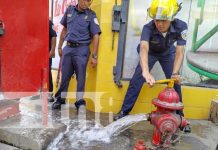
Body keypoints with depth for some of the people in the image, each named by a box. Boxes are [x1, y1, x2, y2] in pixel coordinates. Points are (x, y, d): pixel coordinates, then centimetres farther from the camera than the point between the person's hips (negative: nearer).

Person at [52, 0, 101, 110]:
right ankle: (60, 99, 24)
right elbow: (64, 30, 17)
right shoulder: (69, 10, 9)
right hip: (68, 48, 4)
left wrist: (94, 56, -13)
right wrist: (60, 46, 16)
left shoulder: (91, 15, -2)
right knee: (64, 75, 10)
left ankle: (80, 102, 13)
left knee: (80, 76, 1)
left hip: (81, 49, -3)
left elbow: (96, 36, -7)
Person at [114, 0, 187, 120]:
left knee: (175, 81, -3)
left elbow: (179, 52, -30)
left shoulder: (181, 26, -31)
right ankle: (124, 111, 1)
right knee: (136, 80, -10)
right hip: (150, 52, -1)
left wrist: (175, 73, -45)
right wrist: (146, 72, -69)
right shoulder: (148, 28, -37)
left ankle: (179, 114, 17)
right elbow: (144, 48, -53)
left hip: (167, 53, 2)